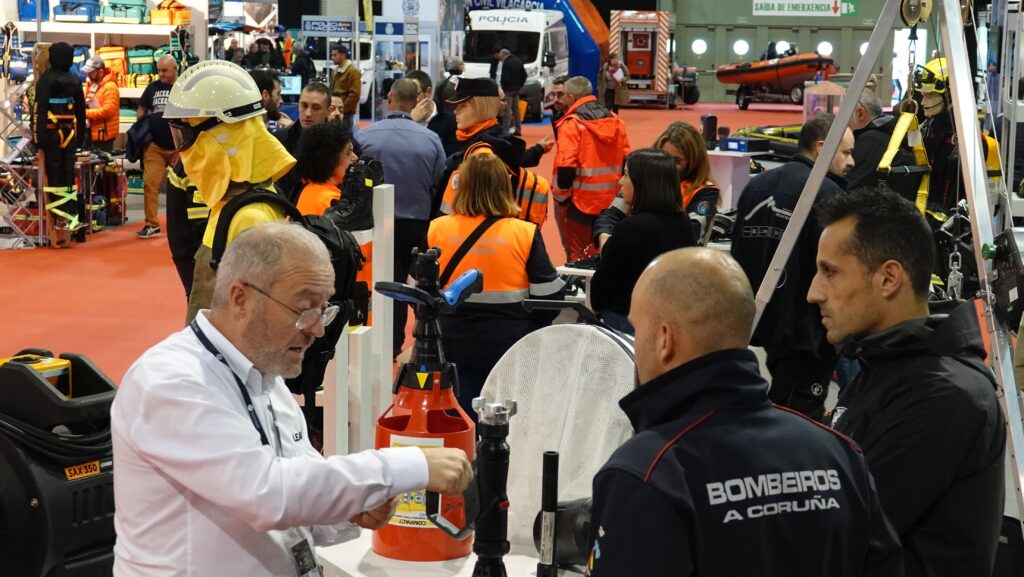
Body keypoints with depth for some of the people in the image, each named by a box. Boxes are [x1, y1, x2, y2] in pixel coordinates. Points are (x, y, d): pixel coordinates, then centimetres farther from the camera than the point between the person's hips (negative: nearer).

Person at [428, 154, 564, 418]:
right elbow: (549, 297, -8)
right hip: (513, 346, -1)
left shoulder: (437, 230, -5)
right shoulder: (526, 233, -10)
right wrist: (529, 329, 11)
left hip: (456, 346, 1)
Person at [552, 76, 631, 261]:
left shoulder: (571, 124, -13)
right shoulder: (615, 121, 5)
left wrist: (561, 196, -7)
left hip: (578, 204, -6)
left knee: (577, 257, 6)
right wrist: (617, 189, 14)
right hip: (609, 203, 6)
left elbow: (565, 168, -20)